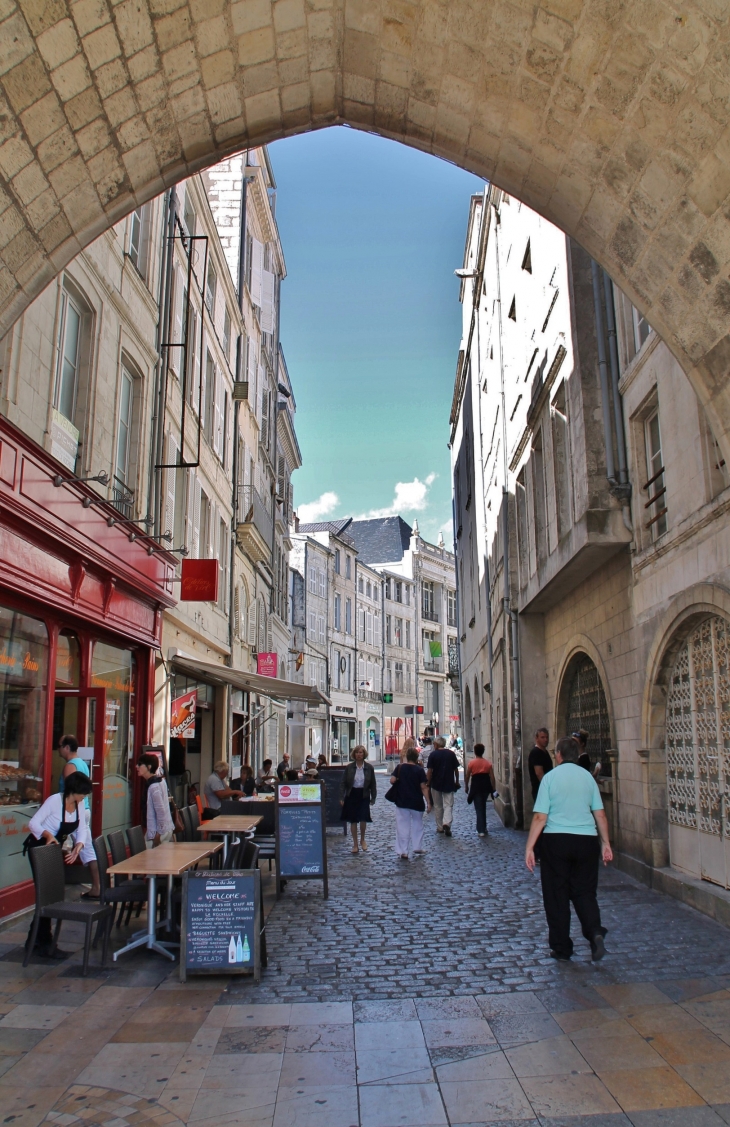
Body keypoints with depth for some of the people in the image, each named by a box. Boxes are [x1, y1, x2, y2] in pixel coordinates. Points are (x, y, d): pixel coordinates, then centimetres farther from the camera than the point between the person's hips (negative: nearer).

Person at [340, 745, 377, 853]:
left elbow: (372, 784, 6)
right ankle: (355, 844, 19)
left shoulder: (369, 767, 0)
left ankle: (362, 839, 17)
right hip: (351, 795, 1)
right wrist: (342, 797, -3)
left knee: (363, 819, -11)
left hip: (364, 796, -1)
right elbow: (344, 783, 2)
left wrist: (373, 797, 5)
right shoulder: (349, 767, -1)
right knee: (353, 821, 6)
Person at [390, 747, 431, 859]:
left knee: (403, 826, 5)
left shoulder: (399, 767, -5)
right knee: (417, 824, 19)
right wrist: (428, 802, -7)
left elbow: (392, 780, -10)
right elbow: (423, 787, -11)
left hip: (401, 802, 1)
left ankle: (403, 851, 3)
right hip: (417, 803, -1)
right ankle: (417, 847, 24)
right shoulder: (419, 770, -9)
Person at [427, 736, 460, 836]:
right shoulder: (451, 754, 1)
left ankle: (440, 827, 17)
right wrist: (457, 781, 18)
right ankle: (447, 823, -21)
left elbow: (429, 771, -8)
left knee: (438, 806, 12)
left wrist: (428, 783, 0)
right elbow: (456, 769, 5)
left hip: (436, 784, -1)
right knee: (448, 805, 1)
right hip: (449, 784, 1)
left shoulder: (433, 754, -6)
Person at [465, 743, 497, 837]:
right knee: (483, 807, 20)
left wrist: (467, 787, 10)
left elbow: (467, 776, -3)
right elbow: (492, 777, -1)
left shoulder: (471, 762, -6)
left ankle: (481, 830, -6)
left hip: (476, 785, -3)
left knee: (479, 808, -1)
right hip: (486, 785, 3)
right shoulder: (487, 763, 2)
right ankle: (483, 827, 27)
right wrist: (494, 788, 6)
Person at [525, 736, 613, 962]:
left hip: (556, 839, -3)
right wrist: (605, 843, 16)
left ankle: (562, 948, 15)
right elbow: (600, 814, 6)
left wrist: (529, 847, -5)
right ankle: (595, 932, -8)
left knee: (557, 895, 9)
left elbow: (540, 817, -9)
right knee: (584, 891, 14)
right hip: (586, 840, 3)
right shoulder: (587, 777, 4)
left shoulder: (550, 777, -5)